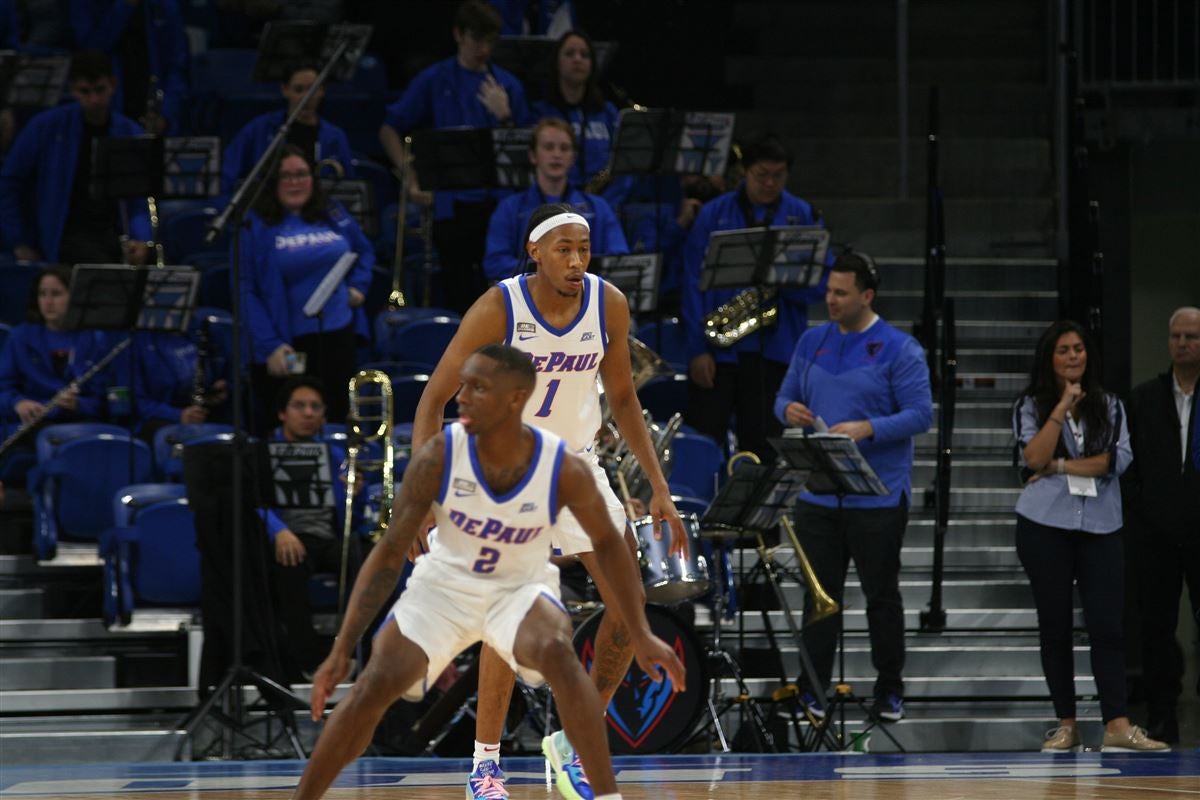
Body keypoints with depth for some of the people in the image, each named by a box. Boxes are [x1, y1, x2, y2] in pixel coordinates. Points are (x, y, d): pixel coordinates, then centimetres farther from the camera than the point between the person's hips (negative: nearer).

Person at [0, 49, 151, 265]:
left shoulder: (130, 133, 7)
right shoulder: (46, 126, -1)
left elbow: (138, 202, 8)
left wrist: (140, 242, -13)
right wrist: (20, 245, 1)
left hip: (114, 232, 4)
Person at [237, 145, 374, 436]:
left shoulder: (333, 214, 8)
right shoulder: (256, 226, -6)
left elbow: (364, 251, 26)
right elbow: (246, 292, -10)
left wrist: (358, 285, 6)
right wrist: (270, 346, -18)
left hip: (338, 339, 4)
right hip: (286, 344, -4)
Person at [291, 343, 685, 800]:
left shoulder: (565, 470, -23)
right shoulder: (438, 457, -23)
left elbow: (607, 544, -3)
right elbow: (389, 555, -16)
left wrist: (640, 635, -4)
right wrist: (341, 651, -19)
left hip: (521, 589, -1)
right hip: (445, 585, 1)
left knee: (558, 654, -32)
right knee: (374, 685, -15)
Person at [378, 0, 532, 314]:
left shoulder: (508, 85, 10)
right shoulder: (434, 81, 3)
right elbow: (389, 131, 6)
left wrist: (504, 116, -9)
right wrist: (411, 179, -5)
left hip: (501, 202, 2)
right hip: (454, 202, -2)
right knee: (460, 296, -2)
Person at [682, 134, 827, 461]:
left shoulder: (802, 216, 9)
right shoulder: (714, 214, 5)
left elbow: (820, 283, 5)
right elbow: (694, 282, 0)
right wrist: (697, 348, -8)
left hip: (776, 347, 1)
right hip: (718, 346, -1)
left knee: (761, 447, 3)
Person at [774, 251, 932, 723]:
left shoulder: (899, 351, -6)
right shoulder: (812, 343, 10)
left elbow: (920, 415, -10)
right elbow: (786, 396, 17)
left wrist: (866, 429, -23)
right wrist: (788, 411, -7)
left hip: (878, 496, -4)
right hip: (818, 494, 4)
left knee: (881, 594, 5)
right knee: (819, 593, 5)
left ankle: (890, 692, 15)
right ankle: (813, 690, 10)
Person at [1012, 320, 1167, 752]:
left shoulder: (1109, 406, 10)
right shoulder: (1030, 406, 5)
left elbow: (1119, 458, -5)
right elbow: (1034, 458, -11)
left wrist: (1061, 466, -10)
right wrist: (1063, 405, -14)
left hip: (1100, 527, 1)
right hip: (1046, 527, -1)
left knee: (1106, 624, -7)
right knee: (1055, 626, 3)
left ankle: (1117, 725, -13)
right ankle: (1066, 724, 9)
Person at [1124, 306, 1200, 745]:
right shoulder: (1144, 399, 10)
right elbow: (1131, 465, 9)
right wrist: (1139, 519, 1)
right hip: (1157, 534, 2)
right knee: (1157, 626, 4)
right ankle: (1162, 717, 8)